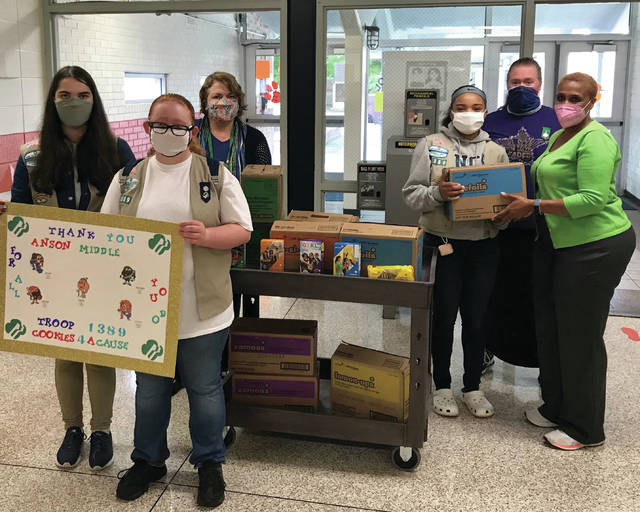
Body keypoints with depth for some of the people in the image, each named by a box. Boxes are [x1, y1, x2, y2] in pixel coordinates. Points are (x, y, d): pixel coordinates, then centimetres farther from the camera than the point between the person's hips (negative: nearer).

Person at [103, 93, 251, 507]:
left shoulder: (216, 176, -1)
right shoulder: (129, 177, 6)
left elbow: (242, 229, -3)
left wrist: (206, 235, -21)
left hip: (201, 310, -2)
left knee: (205, 389, 11)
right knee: (149, 388, 17)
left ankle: (210, 463, 31)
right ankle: (148, 460, 37)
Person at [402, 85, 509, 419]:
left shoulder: (497, 152, 8)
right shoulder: (430, 145, 0)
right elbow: (411, 194, -4)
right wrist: (437, 193, -23)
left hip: (483, 246, 3)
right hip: (443, 243, -2)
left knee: (476, 319, 10)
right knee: (444, 317, 6)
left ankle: (473, 387, 27)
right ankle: (442, 386, 24)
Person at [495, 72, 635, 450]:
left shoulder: (595, 139, -15)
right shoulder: (560, 137, 14)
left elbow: (592, 199, -24)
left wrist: (534, 206, -22)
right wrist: (525, 204, 5)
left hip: (595, 246, -9)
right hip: (556, 244, 10)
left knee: (581, 335, 0)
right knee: (550, 328, 16)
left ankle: (586, 429, 16)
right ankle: (556, 408, 34)